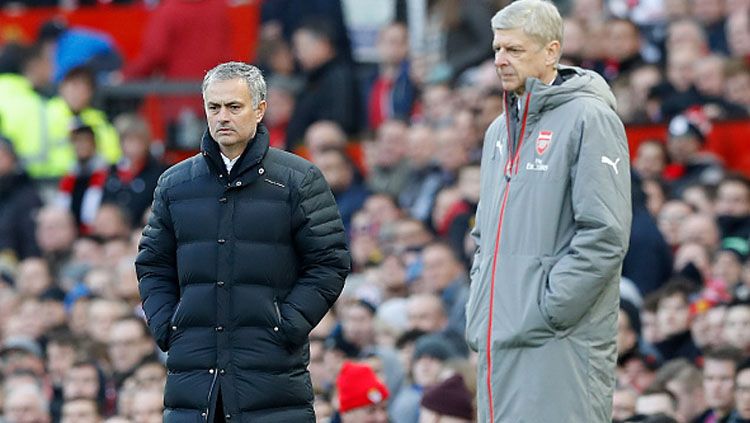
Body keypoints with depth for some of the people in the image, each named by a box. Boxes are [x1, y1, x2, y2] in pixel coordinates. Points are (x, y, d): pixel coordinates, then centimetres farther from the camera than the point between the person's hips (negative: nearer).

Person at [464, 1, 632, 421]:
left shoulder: (588, 119, -7)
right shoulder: (500, 131, 20)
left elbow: (605, 235, -14)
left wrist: (549, 308, -16)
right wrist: (478, 308, 13)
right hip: (497, 340, 8)